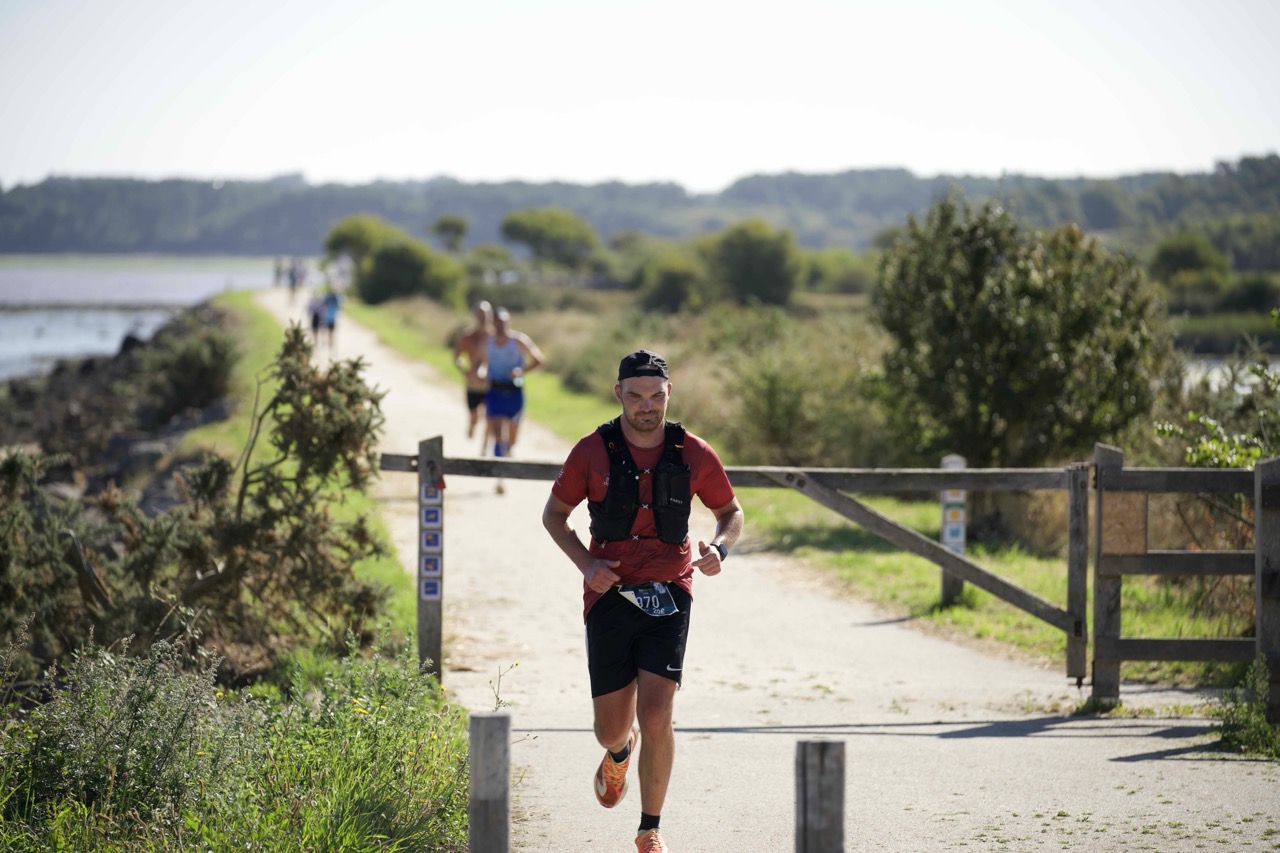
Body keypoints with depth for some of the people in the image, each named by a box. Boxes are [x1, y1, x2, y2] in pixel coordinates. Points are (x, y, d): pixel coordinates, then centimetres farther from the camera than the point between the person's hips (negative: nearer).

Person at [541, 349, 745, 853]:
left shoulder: (693, 454, 0)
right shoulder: (593, 451, -2)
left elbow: (731, 512, 15)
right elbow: (554, 514, 9)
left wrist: (719, 548, -8)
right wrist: (585, 563, -8)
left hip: (668, 597, -1)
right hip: (609, 597, 1)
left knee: (656, 716, -14)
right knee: (611, 729, 5)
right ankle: (621, 753, 46)